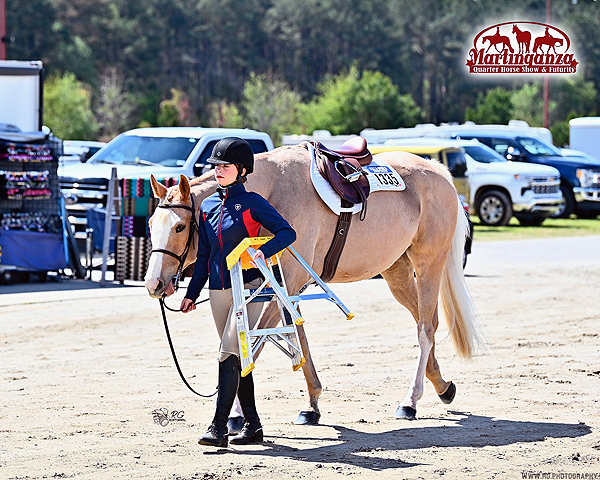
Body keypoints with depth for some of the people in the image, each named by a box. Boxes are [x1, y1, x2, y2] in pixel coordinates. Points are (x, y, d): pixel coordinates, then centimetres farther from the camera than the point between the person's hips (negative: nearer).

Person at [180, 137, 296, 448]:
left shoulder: (251, 203, -5)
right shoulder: (207, 206, 12)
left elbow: (287, 232, -11)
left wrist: (265, 251, -30)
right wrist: (192, 294, 15)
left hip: (248, 285, -7)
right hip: (219, 290, 7)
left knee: (229, 352, -16)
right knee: (236, 356, 10)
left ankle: (219, 427, -18)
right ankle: (252, 425, 18)